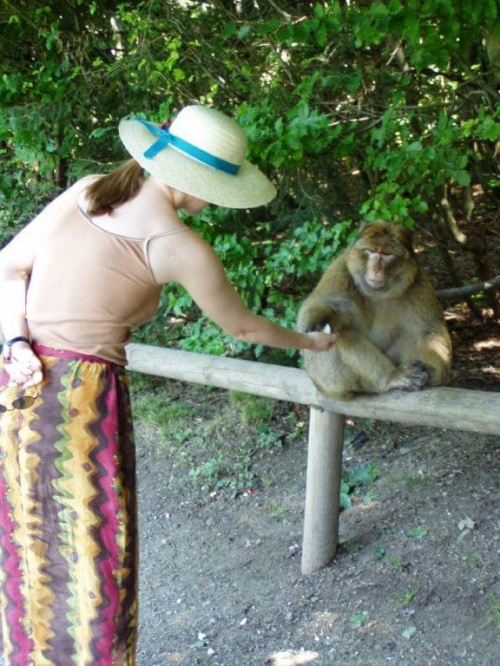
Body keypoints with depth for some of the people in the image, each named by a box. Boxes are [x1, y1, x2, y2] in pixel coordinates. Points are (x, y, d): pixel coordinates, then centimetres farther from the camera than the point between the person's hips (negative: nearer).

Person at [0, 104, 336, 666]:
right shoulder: (178, 247, -9)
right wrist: (308, 342, 20)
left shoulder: (85, 192, 9)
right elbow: (241, 328, 4)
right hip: (81, 394, -7)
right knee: (91, 554, 8)